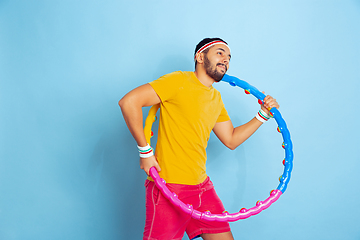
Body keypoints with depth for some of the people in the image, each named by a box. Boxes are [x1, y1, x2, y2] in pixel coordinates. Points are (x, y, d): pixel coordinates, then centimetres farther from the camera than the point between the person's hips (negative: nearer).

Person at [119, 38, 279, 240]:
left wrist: (263, 114, 11)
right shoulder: (179, 81, -10)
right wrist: (145, 151, -16)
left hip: (202, 187, 8)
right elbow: (128, 102, -18)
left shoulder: (216, 98, 16)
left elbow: (231, 140, 20)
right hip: (169, 187, -7)